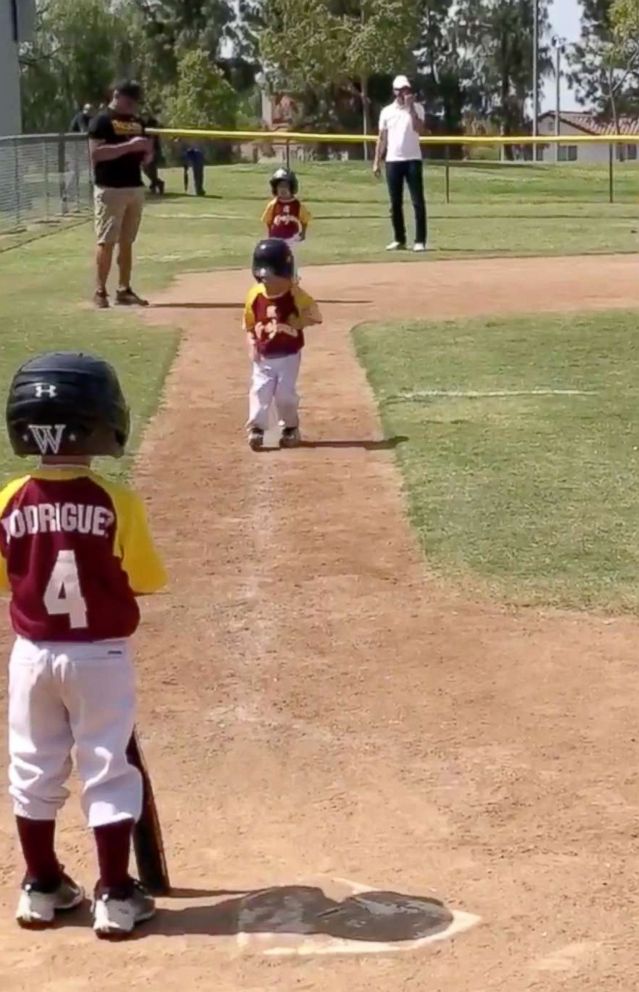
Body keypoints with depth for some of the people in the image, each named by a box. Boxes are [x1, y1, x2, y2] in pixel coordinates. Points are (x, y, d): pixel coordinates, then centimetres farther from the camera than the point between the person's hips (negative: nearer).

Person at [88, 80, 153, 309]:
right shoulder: (102, 120, -6)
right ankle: (100, 291, -6)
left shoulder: (137, 122, 16)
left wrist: (147, 152, -4)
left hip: (135, 187, 7)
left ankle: (124, 290, 13)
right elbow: (96, 153, -18)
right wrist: (128, 145, -22)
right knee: (106, 241, -8)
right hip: (110, 189, -7)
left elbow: (144, 159, 21)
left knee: (127, 242, 9)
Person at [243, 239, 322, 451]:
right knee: (259, 391, -6)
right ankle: (256, 429, -3)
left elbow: (314, 315, -4)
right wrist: (252, 345, -8)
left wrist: (295, 324, -18)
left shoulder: (296, 295, -13)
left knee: (285, 393, 3)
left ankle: (290, 429, 21)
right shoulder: (255, 296, -7)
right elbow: (249, 325, 4)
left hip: (289, 355, -2)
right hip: (264, 357, 2)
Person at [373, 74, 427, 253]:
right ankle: (399, 239, 13)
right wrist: (376, 161, 6)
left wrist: (411, 108, -16)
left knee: (418, 201, -7)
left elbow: (419, 130, -15)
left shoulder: (417, 108, 2)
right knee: (395, 203, 6)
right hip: (393, 161, 3)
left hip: (412, 160, -3)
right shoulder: (387, 111, 10)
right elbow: (382, 138, 11)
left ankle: (420, 240, -7)